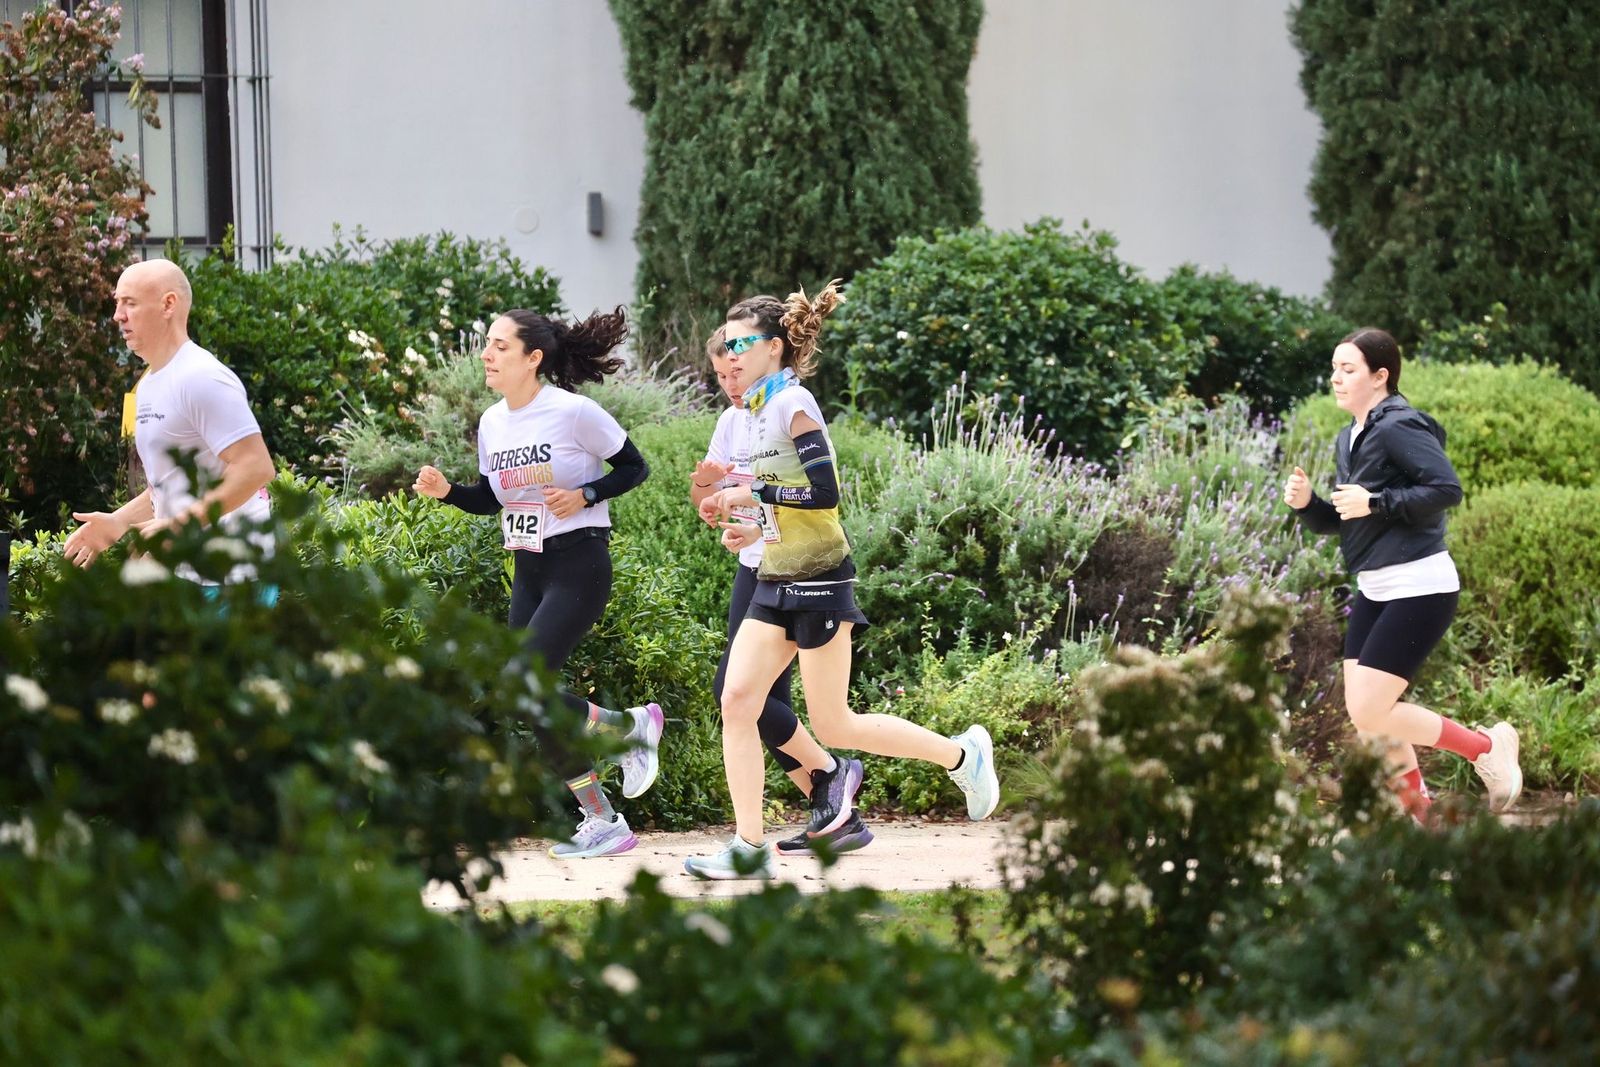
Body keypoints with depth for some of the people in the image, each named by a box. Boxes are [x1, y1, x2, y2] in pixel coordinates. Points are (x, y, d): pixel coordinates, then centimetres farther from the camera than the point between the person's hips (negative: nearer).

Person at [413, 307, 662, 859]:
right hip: (528, 570, 8)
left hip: (578, 566, -8)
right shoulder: (493, 422, 6)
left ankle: (634, 724, 4)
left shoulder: (573, 412, -13)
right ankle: (602, 821, 12)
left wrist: (583, 495, -19)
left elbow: (634, 467, -5)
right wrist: (446, 490, -2)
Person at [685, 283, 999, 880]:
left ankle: (962, 755, 16)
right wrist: (756, 530, 8)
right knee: (737, 701, -4)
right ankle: (749, 848, -4)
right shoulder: (761, 408, 12)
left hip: (817, 582, -9)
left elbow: (825, 494, -22)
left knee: (832, 726, -2)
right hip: (776, 581, 9)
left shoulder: (793, 403, -14)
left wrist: (753, 494, -18)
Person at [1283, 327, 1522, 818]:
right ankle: (1419, 812, 21)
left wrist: (1377, 503, -23)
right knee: (1361, 712, 7)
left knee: (1369, 713, -12)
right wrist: (1307, 502, 0)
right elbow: (1339, 521, 19)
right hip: (1374, 591, 10)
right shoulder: (1348, 439, 14)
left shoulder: (1400, 427, -14)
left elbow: (1447, 488, -24)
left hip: (1418, 588, -10)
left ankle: (1487, 746, 5)